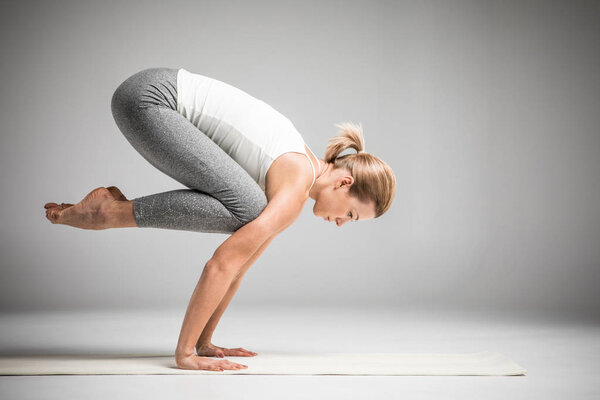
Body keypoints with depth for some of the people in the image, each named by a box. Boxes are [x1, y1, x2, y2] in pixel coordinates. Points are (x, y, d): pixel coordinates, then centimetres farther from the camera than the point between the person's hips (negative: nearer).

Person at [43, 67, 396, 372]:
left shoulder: (300, 165, 13)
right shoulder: (297, 187, -14)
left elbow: (241, 259, 16)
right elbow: (223, 263, -21)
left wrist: (203, 341, 16)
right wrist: (184, 352, -18)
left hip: (161, 98, 9)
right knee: (247, 210, -21)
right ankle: (113, 211, -10)